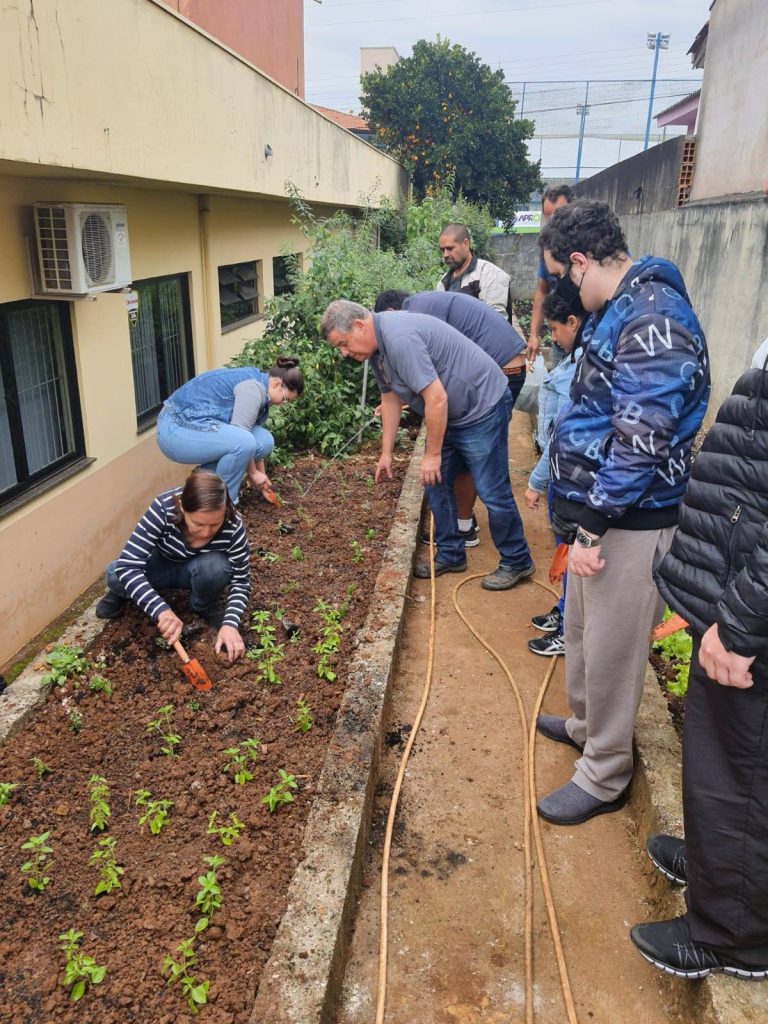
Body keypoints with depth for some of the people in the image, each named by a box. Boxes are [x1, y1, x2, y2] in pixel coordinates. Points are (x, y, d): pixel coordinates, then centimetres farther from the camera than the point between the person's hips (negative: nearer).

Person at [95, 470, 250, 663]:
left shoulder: (233, 527, -32)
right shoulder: (163, 508, -36)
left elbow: (241, 580, -20)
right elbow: (127, 565, -39)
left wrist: (230, 623, -36)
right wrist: (161, 609, -52)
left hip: (196, 571, 1)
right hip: (161, 565, 0)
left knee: (216, 566, -34)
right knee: (115, 575, -30)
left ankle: (205, 606, -1)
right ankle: (124, 591, 7)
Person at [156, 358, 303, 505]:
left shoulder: (256, 385, 14)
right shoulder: (253, 387, -17)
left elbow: (257, 441, 18)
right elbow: (239, 437, -21)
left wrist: (262, 478, 20)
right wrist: (253, 473, -9)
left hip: (195, 425, 9)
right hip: (176, 430, -9)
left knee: (264, 441, -1)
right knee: (244, 442, -28)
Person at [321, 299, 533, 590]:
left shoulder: (399, 338, -29)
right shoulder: (376, 346, 3)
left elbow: (436, 398, -29)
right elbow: (390, 398, 14)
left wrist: (432, 454, -19)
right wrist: (386, 452, 15)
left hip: (482, 407, -10)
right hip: (449, 415, 10)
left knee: (492, 491, -3)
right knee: (436, 483, 11)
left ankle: (516, 562, 14)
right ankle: (450, 555, 25)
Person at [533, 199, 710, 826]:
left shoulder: (653, 321, -22)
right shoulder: (621, 309, 10)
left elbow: (640, 443, -27)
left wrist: (592, 528, -21)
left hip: (630, 525, -10)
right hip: (599, 511, 10)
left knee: (610, 651, 5)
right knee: (584, 631, 24)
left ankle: (604, 777, 25)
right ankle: (586, 723, 46)